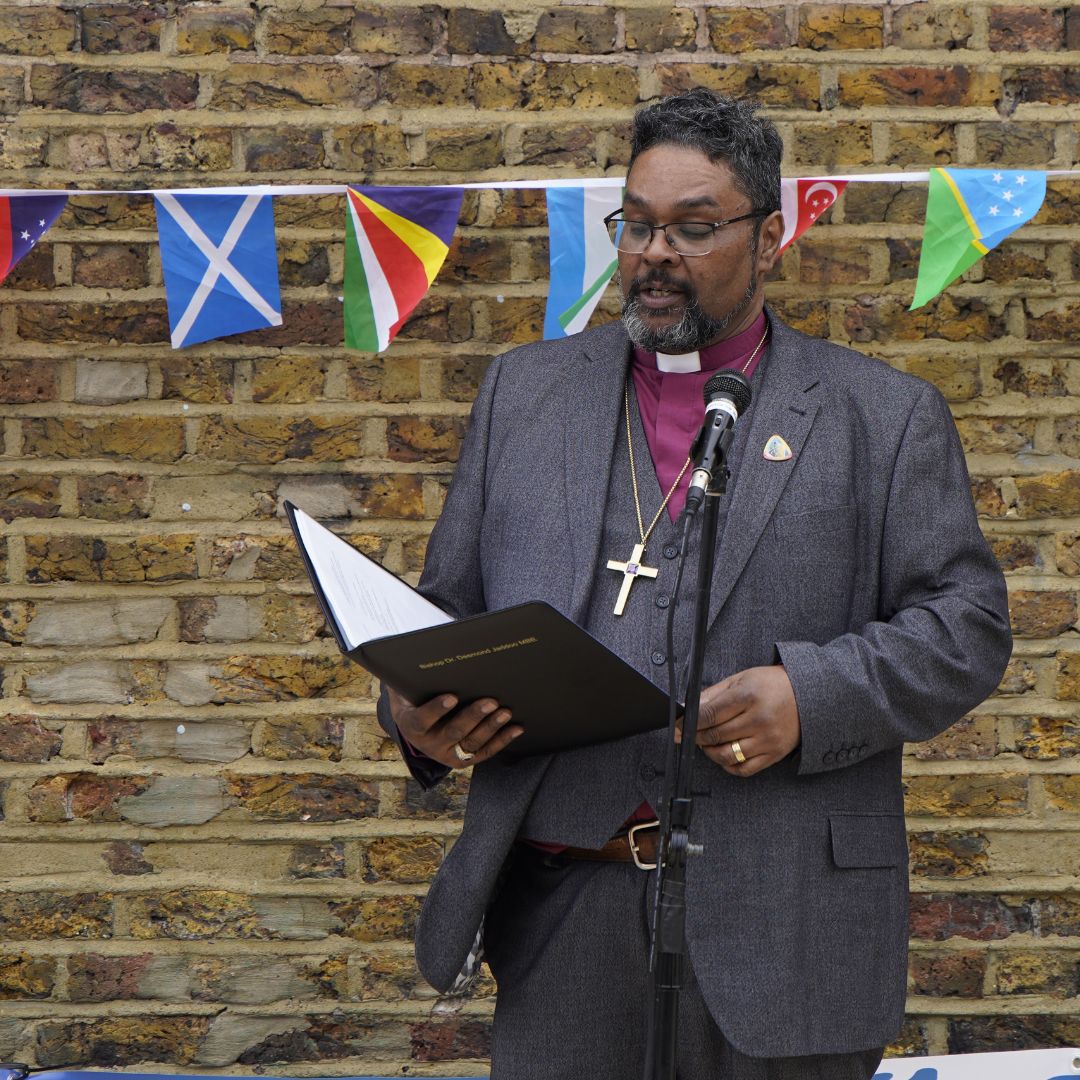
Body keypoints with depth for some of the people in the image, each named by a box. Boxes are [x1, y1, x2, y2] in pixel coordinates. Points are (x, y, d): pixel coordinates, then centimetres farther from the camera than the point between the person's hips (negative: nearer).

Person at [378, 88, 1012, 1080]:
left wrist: (811, 697, -17)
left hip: (778, 922, -2)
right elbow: (449, 606, 17)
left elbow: (966, 624, 0)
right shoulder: (526, 392, 17)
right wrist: (415, 710, -6)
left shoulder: (883, 417, 7)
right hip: (563, 912, 2)